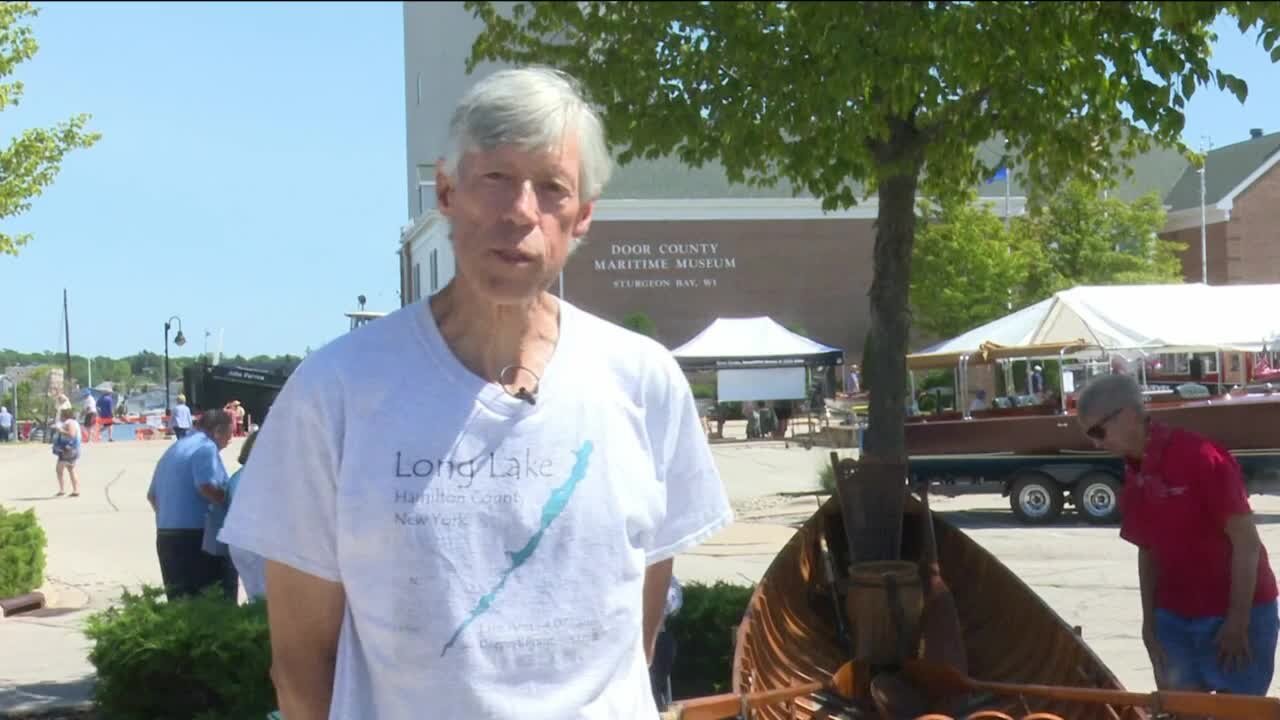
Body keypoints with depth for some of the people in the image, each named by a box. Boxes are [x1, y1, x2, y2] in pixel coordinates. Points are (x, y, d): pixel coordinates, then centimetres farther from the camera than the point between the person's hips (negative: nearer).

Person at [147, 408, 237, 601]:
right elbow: (207, 487, -24)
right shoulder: (205, 447, -10)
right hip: (197, 535, -9)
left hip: (166, 536, 9)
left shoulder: (173, 449, 19)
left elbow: (152, 495, 24)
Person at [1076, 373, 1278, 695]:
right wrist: (1150, 620, 10)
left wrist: (1238, 622, -17)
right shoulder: (1134, 478, 6)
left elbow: (1246, 542, -17)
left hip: (1238, 612, -7)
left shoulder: (1199, 456, -18)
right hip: (1175, 616, 7)